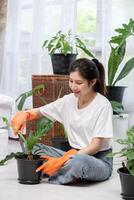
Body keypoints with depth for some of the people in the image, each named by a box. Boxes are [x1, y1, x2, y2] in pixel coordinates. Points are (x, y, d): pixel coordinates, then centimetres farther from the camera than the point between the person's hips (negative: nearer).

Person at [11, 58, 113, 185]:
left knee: (79, 161, -40)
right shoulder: (68, 100, 3)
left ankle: (52, 180, -12)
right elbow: (37, 112, 9)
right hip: (75, 155, 6)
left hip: (99, 160, -6)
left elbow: (96, 145, -17)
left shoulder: (102, 105, -13)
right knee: (34, 147, -12)